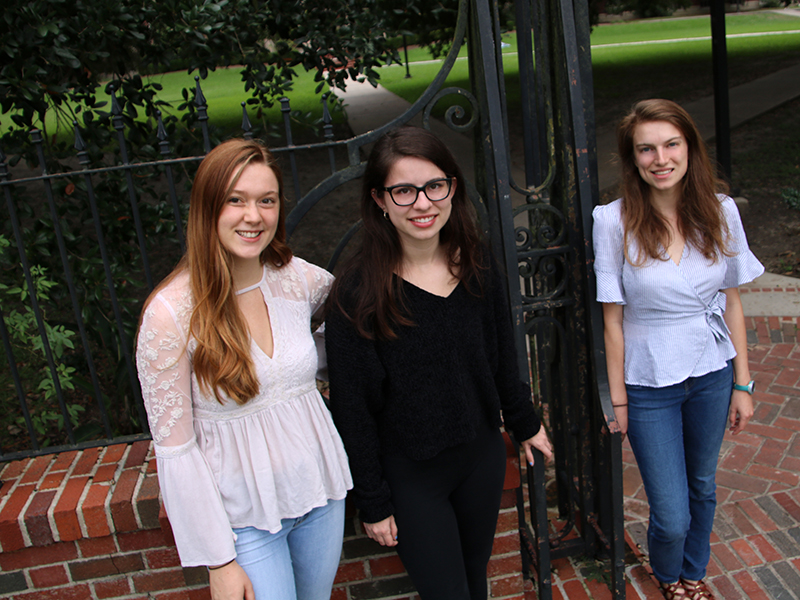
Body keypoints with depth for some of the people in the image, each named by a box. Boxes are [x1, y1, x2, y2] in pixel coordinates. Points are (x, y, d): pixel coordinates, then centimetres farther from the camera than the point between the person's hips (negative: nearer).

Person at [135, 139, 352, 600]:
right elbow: (175, 450, -14)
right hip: (243, 516, -4)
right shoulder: (171, 312, -18)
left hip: (321, 491, 5)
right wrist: (217, 560, -12)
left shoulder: (298, 278, -7)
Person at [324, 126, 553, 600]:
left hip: (482, 456, 5)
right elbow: (352, 407, -15)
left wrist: (525, 423, 18)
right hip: (409, 474, -4)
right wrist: (373, 502, -10)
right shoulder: (357, 294, -21)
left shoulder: (478, 266, -5)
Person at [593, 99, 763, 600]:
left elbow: (732, 302, 1)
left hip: (712, 375, 3)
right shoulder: (615, 221, -16)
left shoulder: (720, 212, -6)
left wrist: (743, 383, 3)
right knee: (672, 517, 3)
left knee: (702, 487, 22)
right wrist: (617, 399, -7)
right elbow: (613, 318, -11)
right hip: (650, 384, -3)